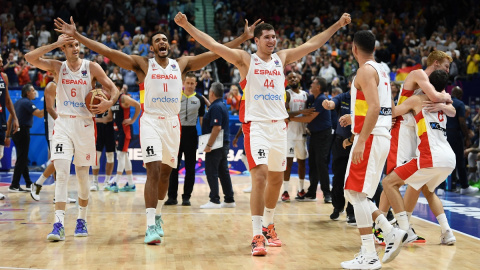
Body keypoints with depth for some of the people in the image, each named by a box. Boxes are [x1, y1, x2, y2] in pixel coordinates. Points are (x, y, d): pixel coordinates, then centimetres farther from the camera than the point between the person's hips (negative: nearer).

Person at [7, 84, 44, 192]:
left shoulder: (18, 102, 16)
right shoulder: (27, 103, -12)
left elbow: (10, 118, 20)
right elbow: (39, 114, -24)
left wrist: (8, 132, 24)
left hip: (16, 131, 9)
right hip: (23, 131, -9)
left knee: (23, 159, 14)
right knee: (21, 160, -6)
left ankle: (29, 184, 21)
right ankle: (14, 186, -7)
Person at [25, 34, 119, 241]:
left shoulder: (91, 67, 1)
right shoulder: (57, 67, 3)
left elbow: (113, 89, -1)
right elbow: (30, 58, -10)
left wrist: (109, 102, -22)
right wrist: (55, 44, -13)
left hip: (84, 124, 0)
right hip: (63, 124, 0)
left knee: (82, 175, 8)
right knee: (62, 173, -14)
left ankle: (81, 220, 26)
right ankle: (59, 224, -19)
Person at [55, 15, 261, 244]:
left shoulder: (181, 64, 9)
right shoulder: (142, 64, 2)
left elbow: (215, 53, 7)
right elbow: (108, 52, -5)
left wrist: (244, 37, 4)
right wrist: (76, 36, -12)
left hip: (172, 122, 4)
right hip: (150, 122, -4)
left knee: (165, 173, 14)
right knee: (153, 171, -15)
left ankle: (157, 216, 34)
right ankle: (151, 226, -17)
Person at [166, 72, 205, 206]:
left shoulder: (199, 99, 5)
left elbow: (202, 119, 7)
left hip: (191, 133, 0)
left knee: (190, 167, 2)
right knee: (173, 166, 3)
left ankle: (186, 197, 8)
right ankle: (172, 196, 9)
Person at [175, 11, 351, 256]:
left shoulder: (282, 58, 12)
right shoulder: (245, 59, 0)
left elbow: (312, 44, 17)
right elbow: (213, 45, -8)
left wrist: (337, 25, 17)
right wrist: (187, 26, -17)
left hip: (279, 124, 5)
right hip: (256, 125, -5)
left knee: (276, 179, 14)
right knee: (260, 177, -17)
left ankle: (268, 226, 32)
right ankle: (257, 236, -15)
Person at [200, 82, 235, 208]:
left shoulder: (216, 107, -15)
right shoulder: (222, 105, 14)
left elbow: (217, 128, -23)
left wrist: (209, 145, -22)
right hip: (224, 144, 10)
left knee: (211, 172, -5)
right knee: (223, 172, 12)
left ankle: (214, 200, -6)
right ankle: (229, 200, 15)